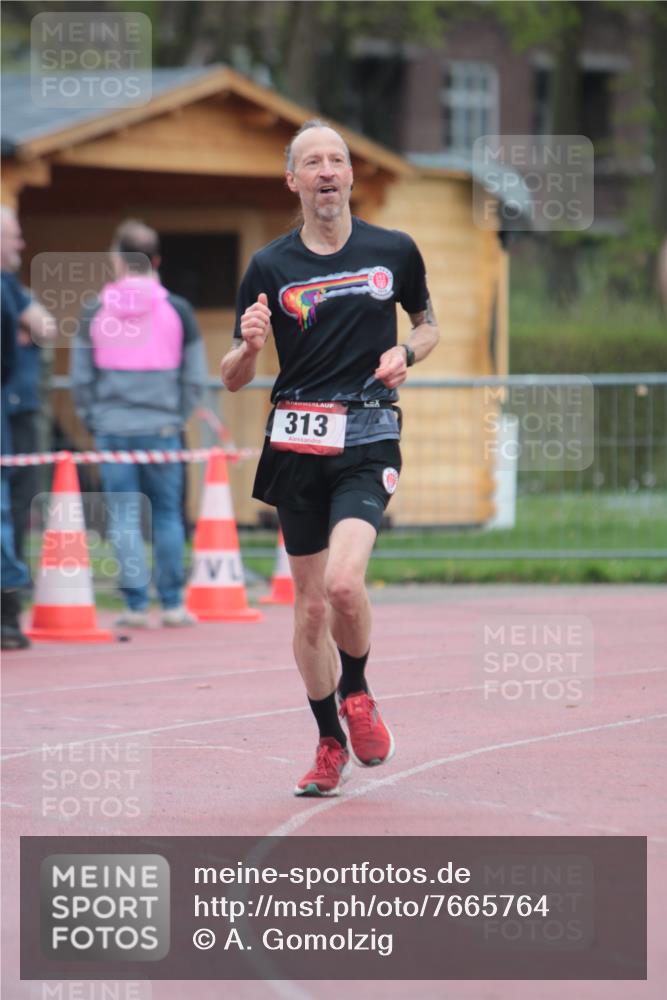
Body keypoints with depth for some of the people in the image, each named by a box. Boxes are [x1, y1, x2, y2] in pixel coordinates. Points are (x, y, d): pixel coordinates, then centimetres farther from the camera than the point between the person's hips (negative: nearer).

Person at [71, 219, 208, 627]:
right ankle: (173, 604, 10)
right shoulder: (177, 310, 0)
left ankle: (137, 605, 0)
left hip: (112, 429, 0)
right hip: (161, 428, 0)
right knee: (167, 514, 9)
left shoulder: (96, 312, 1)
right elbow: (196, 377, 3)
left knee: (124, 516, 3)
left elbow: (81, 378, 4)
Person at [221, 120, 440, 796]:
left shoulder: (394, 252, 4)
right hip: (297, 444, 2)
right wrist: (249, 346, -17)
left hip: (368, 442, -1)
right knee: (310, 604, 5)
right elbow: (233, 379, 5)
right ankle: (331, 743, 21)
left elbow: (427, 324, 21)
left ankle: (356, 692, 7)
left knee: (343, 582, -22)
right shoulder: (270, 268, 2)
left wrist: (407, 352, -2)